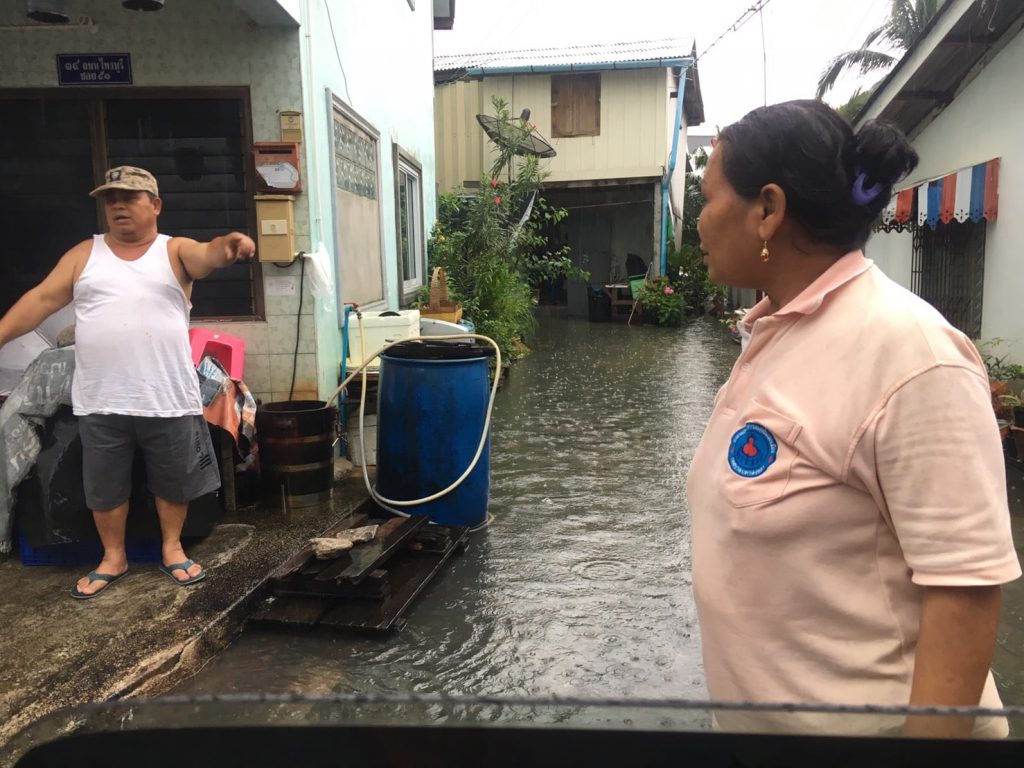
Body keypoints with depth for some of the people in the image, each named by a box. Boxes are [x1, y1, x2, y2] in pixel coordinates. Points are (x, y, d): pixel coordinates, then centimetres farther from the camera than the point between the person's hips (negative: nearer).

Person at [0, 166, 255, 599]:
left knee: (173, 481, 12)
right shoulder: (84, 254, 8)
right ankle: (113, 559, 32)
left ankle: (172, 549, 32)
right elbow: (41, 299, 5)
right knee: (104, 487, 14)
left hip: (168, 398, -2)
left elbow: (209, 255, -21)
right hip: (100, 401, 2)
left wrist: (230, 245, -44)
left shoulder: (175, 251, 0)